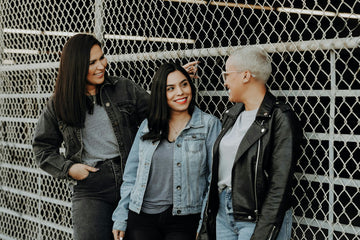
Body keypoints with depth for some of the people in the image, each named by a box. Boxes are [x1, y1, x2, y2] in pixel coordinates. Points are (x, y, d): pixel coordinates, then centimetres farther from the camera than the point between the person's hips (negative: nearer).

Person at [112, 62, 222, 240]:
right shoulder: (147, 126, 10)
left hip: (185, 220, -3)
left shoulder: (209, 125, 0)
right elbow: (131, 176, 13)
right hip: (141, 218, 3)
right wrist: (121, 219, 8)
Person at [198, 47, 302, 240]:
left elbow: (279, 185, -17)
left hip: (257, 218, -7)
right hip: (222, 211, 7)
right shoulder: (233, 114, 12)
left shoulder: (280, 118, -12)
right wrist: (206, 224, 12)